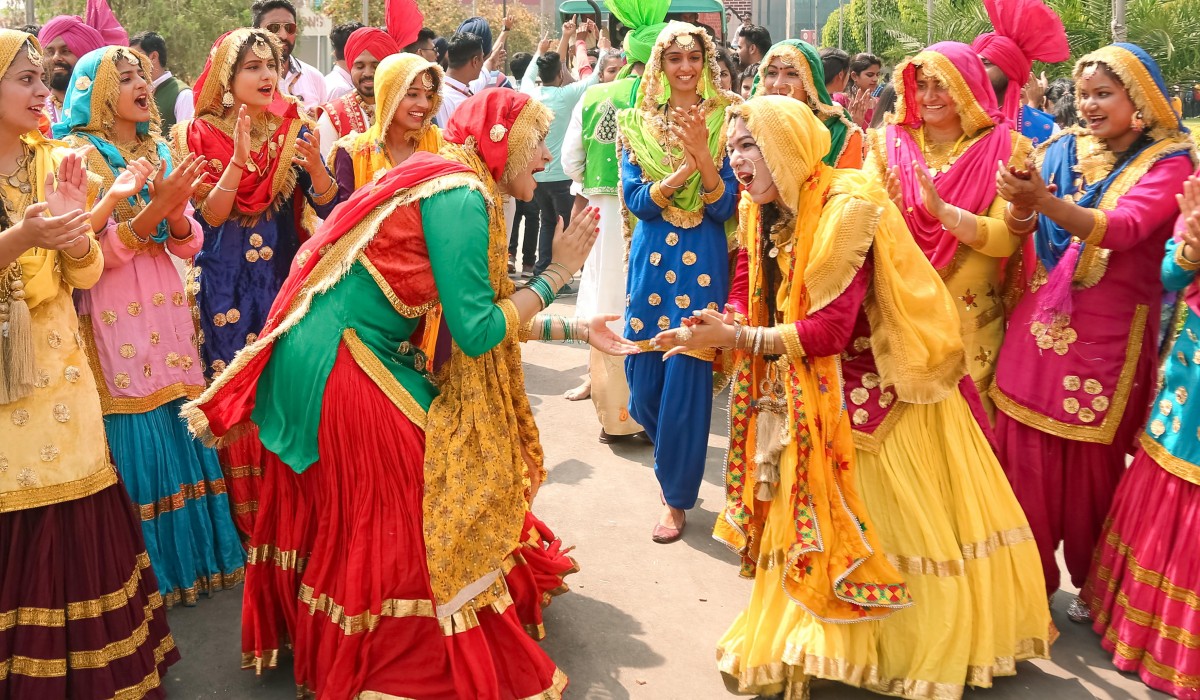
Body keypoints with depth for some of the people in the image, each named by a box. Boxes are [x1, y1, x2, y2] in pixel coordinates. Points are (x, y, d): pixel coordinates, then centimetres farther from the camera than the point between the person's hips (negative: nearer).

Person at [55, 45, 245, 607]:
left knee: (181, 434, 8)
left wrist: (176, 211, -11)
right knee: (136, 443, -1)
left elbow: (189, 245, 9)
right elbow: (97, 251, -12)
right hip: (115, 318, -5)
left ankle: (190, 559, 21)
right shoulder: (78, 153, -4)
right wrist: (154, 206, -23)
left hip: (166, 312, 5)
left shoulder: (160, 153, 13)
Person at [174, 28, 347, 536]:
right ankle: (246, 524, 16)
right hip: (226, 284, -1)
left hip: (285, 278, 2)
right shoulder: (203, 134, -3)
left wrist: (313, 163, -24)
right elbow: (210, 215, -12)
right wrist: (239, 160, -25)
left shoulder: (295, 130, 2)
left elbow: (328, 207, -5)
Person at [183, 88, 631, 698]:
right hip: (339, 366, -10)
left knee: (339, 516, 21)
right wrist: (557, 272, -9)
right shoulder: (461, 196, -17)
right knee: (399, 525, 2)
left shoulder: (448, 183, 13)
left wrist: (574, 329, 16)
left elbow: (478, 312, 16)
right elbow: (477, 332, -20)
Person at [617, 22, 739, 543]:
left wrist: (704, 154, -22)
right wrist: (682, 170, -20)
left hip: (702, 261, -2)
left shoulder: (723, 120, -1)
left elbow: (724, 208, -7)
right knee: (642, 381, 8)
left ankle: (677, 498, 16)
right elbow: (635, 199, -5)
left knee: (687, 378, -1)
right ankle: (672, 458, 38)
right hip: (651, 259, 3)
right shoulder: (638, 123, 4)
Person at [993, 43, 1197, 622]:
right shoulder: (1065, 150, 8)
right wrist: (1021, 200, -25)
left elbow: (1124, 228, -23)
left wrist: (1046, 203, -38)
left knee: (1093, 463, 6)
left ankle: (1092, 581, 26)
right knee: (1026, 452, 4)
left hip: (1108, 332, -3)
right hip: (1042, 323, 4)